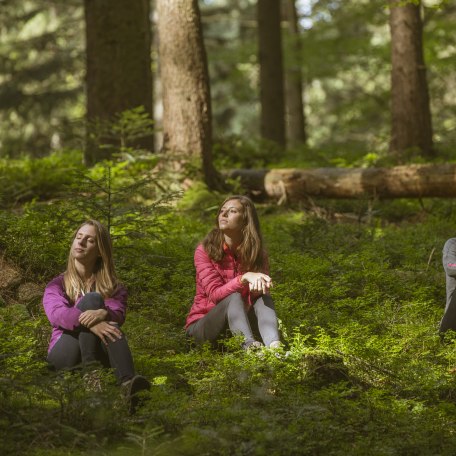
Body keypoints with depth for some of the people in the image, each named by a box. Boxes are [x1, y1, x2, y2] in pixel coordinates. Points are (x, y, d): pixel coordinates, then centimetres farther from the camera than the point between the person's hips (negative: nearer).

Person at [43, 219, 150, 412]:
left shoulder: (112, 287, 16)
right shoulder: (57, 285, 12)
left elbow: (118, 314, -7)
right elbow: (56, 314, -12)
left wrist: (103, 314, -34)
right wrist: (90, 322, -33)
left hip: (99, 352, 1)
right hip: (65, 353, -1)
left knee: (107, 325, -33)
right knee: (92, 299, -21)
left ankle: (127, 382, -61)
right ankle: (90, 369, -46)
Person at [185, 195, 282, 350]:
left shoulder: (258, 254, 0)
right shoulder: (205, 251, -11)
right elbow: (215, 294, -22)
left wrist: (259, 284, -35)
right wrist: (244, 278, -38)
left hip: (238, 323, 4)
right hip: (202, 326, -3)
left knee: (263, 298, -23)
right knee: (234, 297, -31)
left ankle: (274, 345, -52)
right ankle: (249, 345, -59)